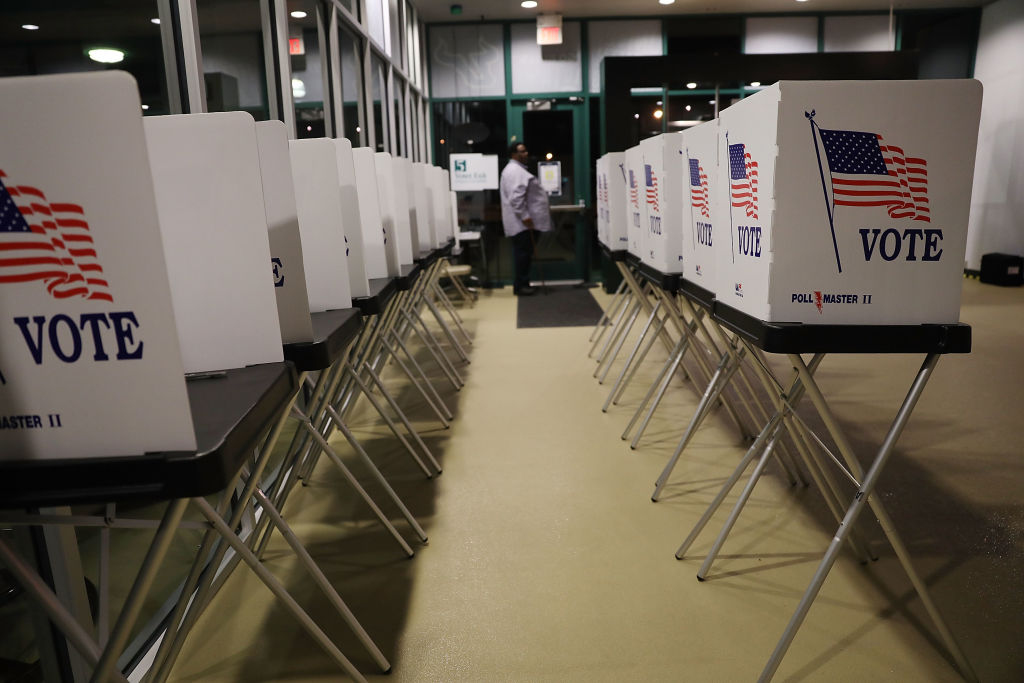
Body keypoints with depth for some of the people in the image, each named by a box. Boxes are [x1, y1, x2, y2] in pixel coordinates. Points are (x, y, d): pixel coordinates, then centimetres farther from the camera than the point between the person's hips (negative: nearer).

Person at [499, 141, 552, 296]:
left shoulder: (517, 169, 21)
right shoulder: (514, 170, -14)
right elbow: (516, 197, -24)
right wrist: (524, 216, -25)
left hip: (521, 221, 11)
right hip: (520, 221, -11)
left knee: (524, 253, 13)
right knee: (523, 253, -6)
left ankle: (522, 284, 20)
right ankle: (520, 286, 0)